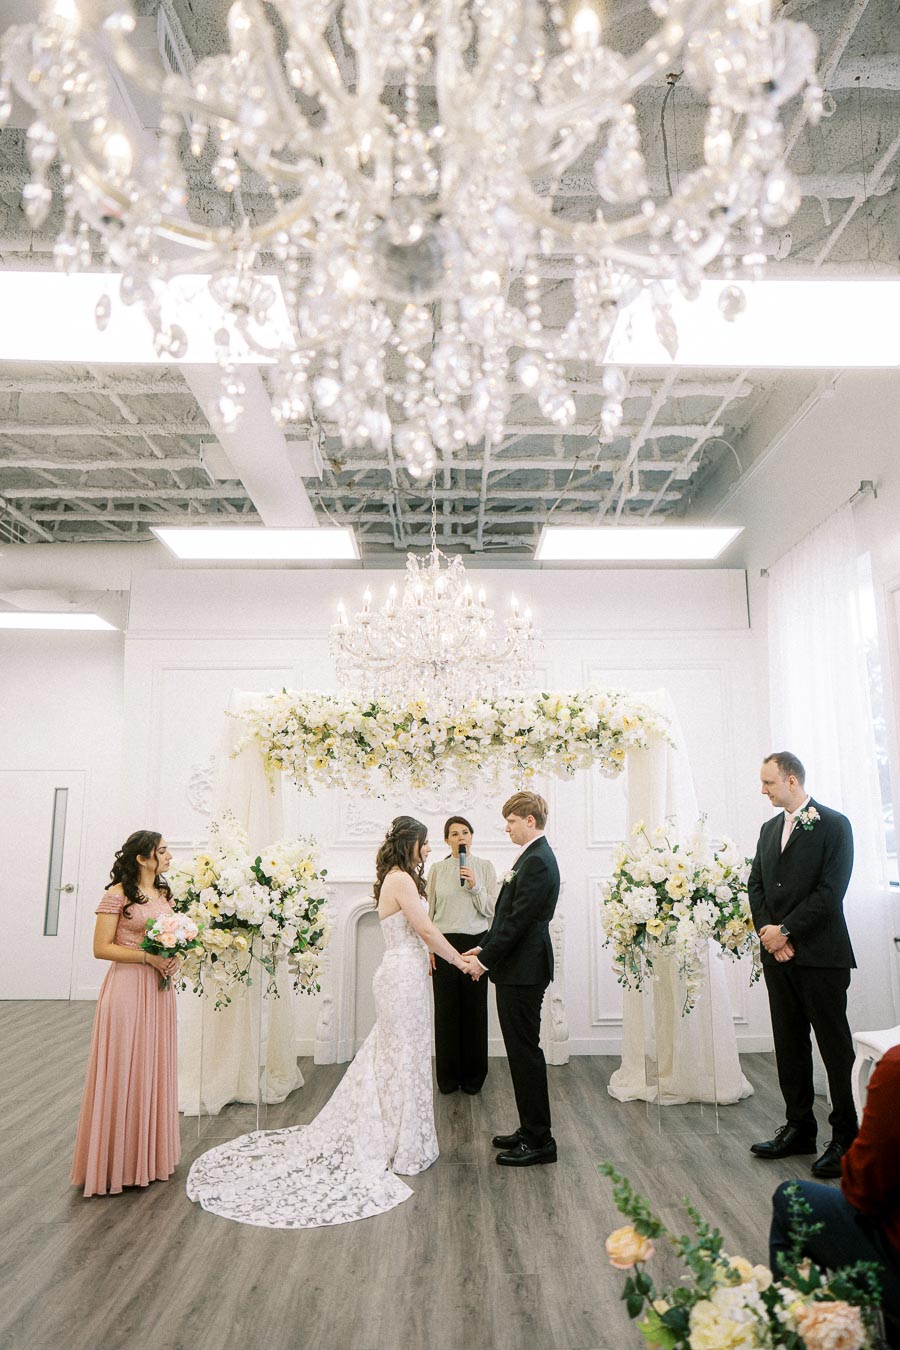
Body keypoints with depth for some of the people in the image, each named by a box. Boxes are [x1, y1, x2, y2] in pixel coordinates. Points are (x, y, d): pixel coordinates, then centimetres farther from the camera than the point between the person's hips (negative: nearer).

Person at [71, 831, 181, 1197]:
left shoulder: (164, 894, 11)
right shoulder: (117, 895, -11)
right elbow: (101, 947, -13)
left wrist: (172, 958, 0)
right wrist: (148, 957, -18)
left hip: (159, 989, 7)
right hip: (127, 988, -7)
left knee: (154, 1068, 13)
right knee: (124, 1070, 0)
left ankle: (150, 1154, 27)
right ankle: (117, 1160, 14)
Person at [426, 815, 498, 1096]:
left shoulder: (484, 867, 2)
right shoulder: (437, 869, 4)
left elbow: (492, 909, -1)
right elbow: (429, 911, 6)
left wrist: (475, 886, -15)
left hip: (476, 942, 0)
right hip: (444, 944, 0)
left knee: (474, 1009, 5)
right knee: (446, 1010, 4)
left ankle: (473, 1076, 21)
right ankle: (448, 1076, 19)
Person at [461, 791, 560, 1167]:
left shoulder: (537, 861, -19)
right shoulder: (534, 856, 14)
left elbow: (518, 920, -22)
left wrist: (485, 960, -15)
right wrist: (485, 949, 12)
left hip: (523, 971, -10)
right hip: (518, 969, 10)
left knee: (525, 1052, -1)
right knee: (522, 1052, 17)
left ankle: (539, 1141, 11)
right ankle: (531, 1131, 28)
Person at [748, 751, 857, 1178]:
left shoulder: (833, 825, -7)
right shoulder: (769, 829, 14)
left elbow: (830, 891, -15)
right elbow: (756, 885, 11)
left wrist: (786, 931, -14)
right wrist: (768, 933, -3)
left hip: (820, 955, -7)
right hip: (778, 954, 7)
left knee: (835, 1047, 2)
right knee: (789, 1045, 13)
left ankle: (846, 1138, 13)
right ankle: (799, 1128, 25)